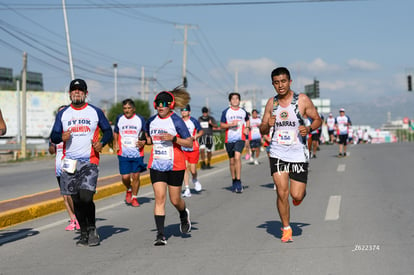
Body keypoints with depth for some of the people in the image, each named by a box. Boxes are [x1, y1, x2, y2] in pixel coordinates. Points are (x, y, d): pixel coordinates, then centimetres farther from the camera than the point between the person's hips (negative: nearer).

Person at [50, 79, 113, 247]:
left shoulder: (95, 112, 5)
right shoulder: (63, 114, 10)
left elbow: (108, 131, 12)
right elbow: (53, 137, 10)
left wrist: (102, 142, -8)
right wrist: (62, 137, -13)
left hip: (90, 162, -3)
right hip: (70, 162, 3)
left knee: (86, 197, -17)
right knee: (76, 200, 5)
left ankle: (92, 228, 5)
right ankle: (84, 233, 19)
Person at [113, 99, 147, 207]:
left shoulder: (140, 119, 0)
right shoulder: (119, 119, 6)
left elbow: (146, 134, 8)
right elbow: (115, 132, 22)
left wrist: (143, 142, -12)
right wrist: (115, 143, 7)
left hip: (137, 153, -1)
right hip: (123, 153, 1)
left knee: (135, 176, 0)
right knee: (125, 177, -4)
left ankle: (134, 198, 17)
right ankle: (129, 190, 29)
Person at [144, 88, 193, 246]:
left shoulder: (176, 121, -9)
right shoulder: (151, 121, 7)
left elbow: (190, 143, -11)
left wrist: (173, 138, -23)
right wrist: (145, 142, 6)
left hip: (175, 166, -3)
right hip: (156, 166, 3)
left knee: (175, 200, 7)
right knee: (159, 198, -9)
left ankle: (184, 215, 43)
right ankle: (160, 234, -10)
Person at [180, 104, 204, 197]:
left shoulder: (193, 121, -4)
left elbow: (201, 132, 5)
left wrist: (194, 137, -12)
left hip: (193, 148, -2)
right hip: (182, 148, 2)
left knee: (193, 170, 0)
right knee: (185, 168, -8)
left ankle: (195, 180, 35)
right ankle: (187, 190, -5)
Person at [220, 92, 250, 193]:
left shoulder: (243, 112, 9)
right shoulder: (226, 112, 4)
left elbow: (247, 120, 28)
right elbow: (221, 125, 4)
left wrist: (247, 128, 9)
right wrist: (231, 124, -13)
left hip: (240, 138, -1)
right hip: (229, 139, 1)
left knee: (237, 157, -20)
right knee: (231, 161, 9)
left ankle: (238, 181, -18)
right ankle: (234, 181, 24)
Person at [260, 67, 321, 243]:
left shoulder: (302, 100, -4)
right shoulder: (271, 103, 5)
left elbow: (317, 120, 4)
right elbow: (263, 131, 10)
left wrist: (309, 128, -17)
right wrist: (267, 125, -14)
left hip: (298, 154, -2)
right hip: (278, 154, 2)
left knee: (297, 196, -3)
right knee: (282, 192, -8)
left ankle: (301, 191, 36)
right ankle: (286, 229, 10)